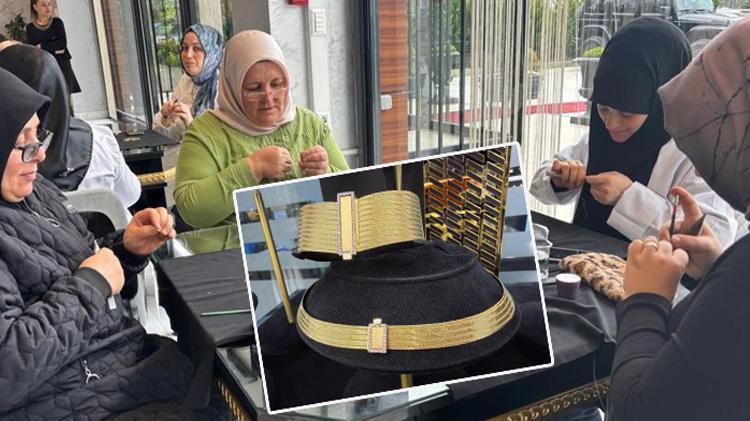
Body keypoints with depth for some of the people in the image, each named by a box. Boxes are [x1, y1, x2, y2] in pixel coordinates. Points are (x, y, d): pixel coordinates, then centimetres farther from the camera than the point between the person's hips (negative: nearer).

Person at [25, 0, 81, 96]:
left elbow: (63, 43, -5)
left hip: (61, 67, 0)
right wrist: (54, 50, -10)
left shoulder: (57, 22, 7)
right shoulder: (30, 28, 8)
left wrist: (41, 46, -6)